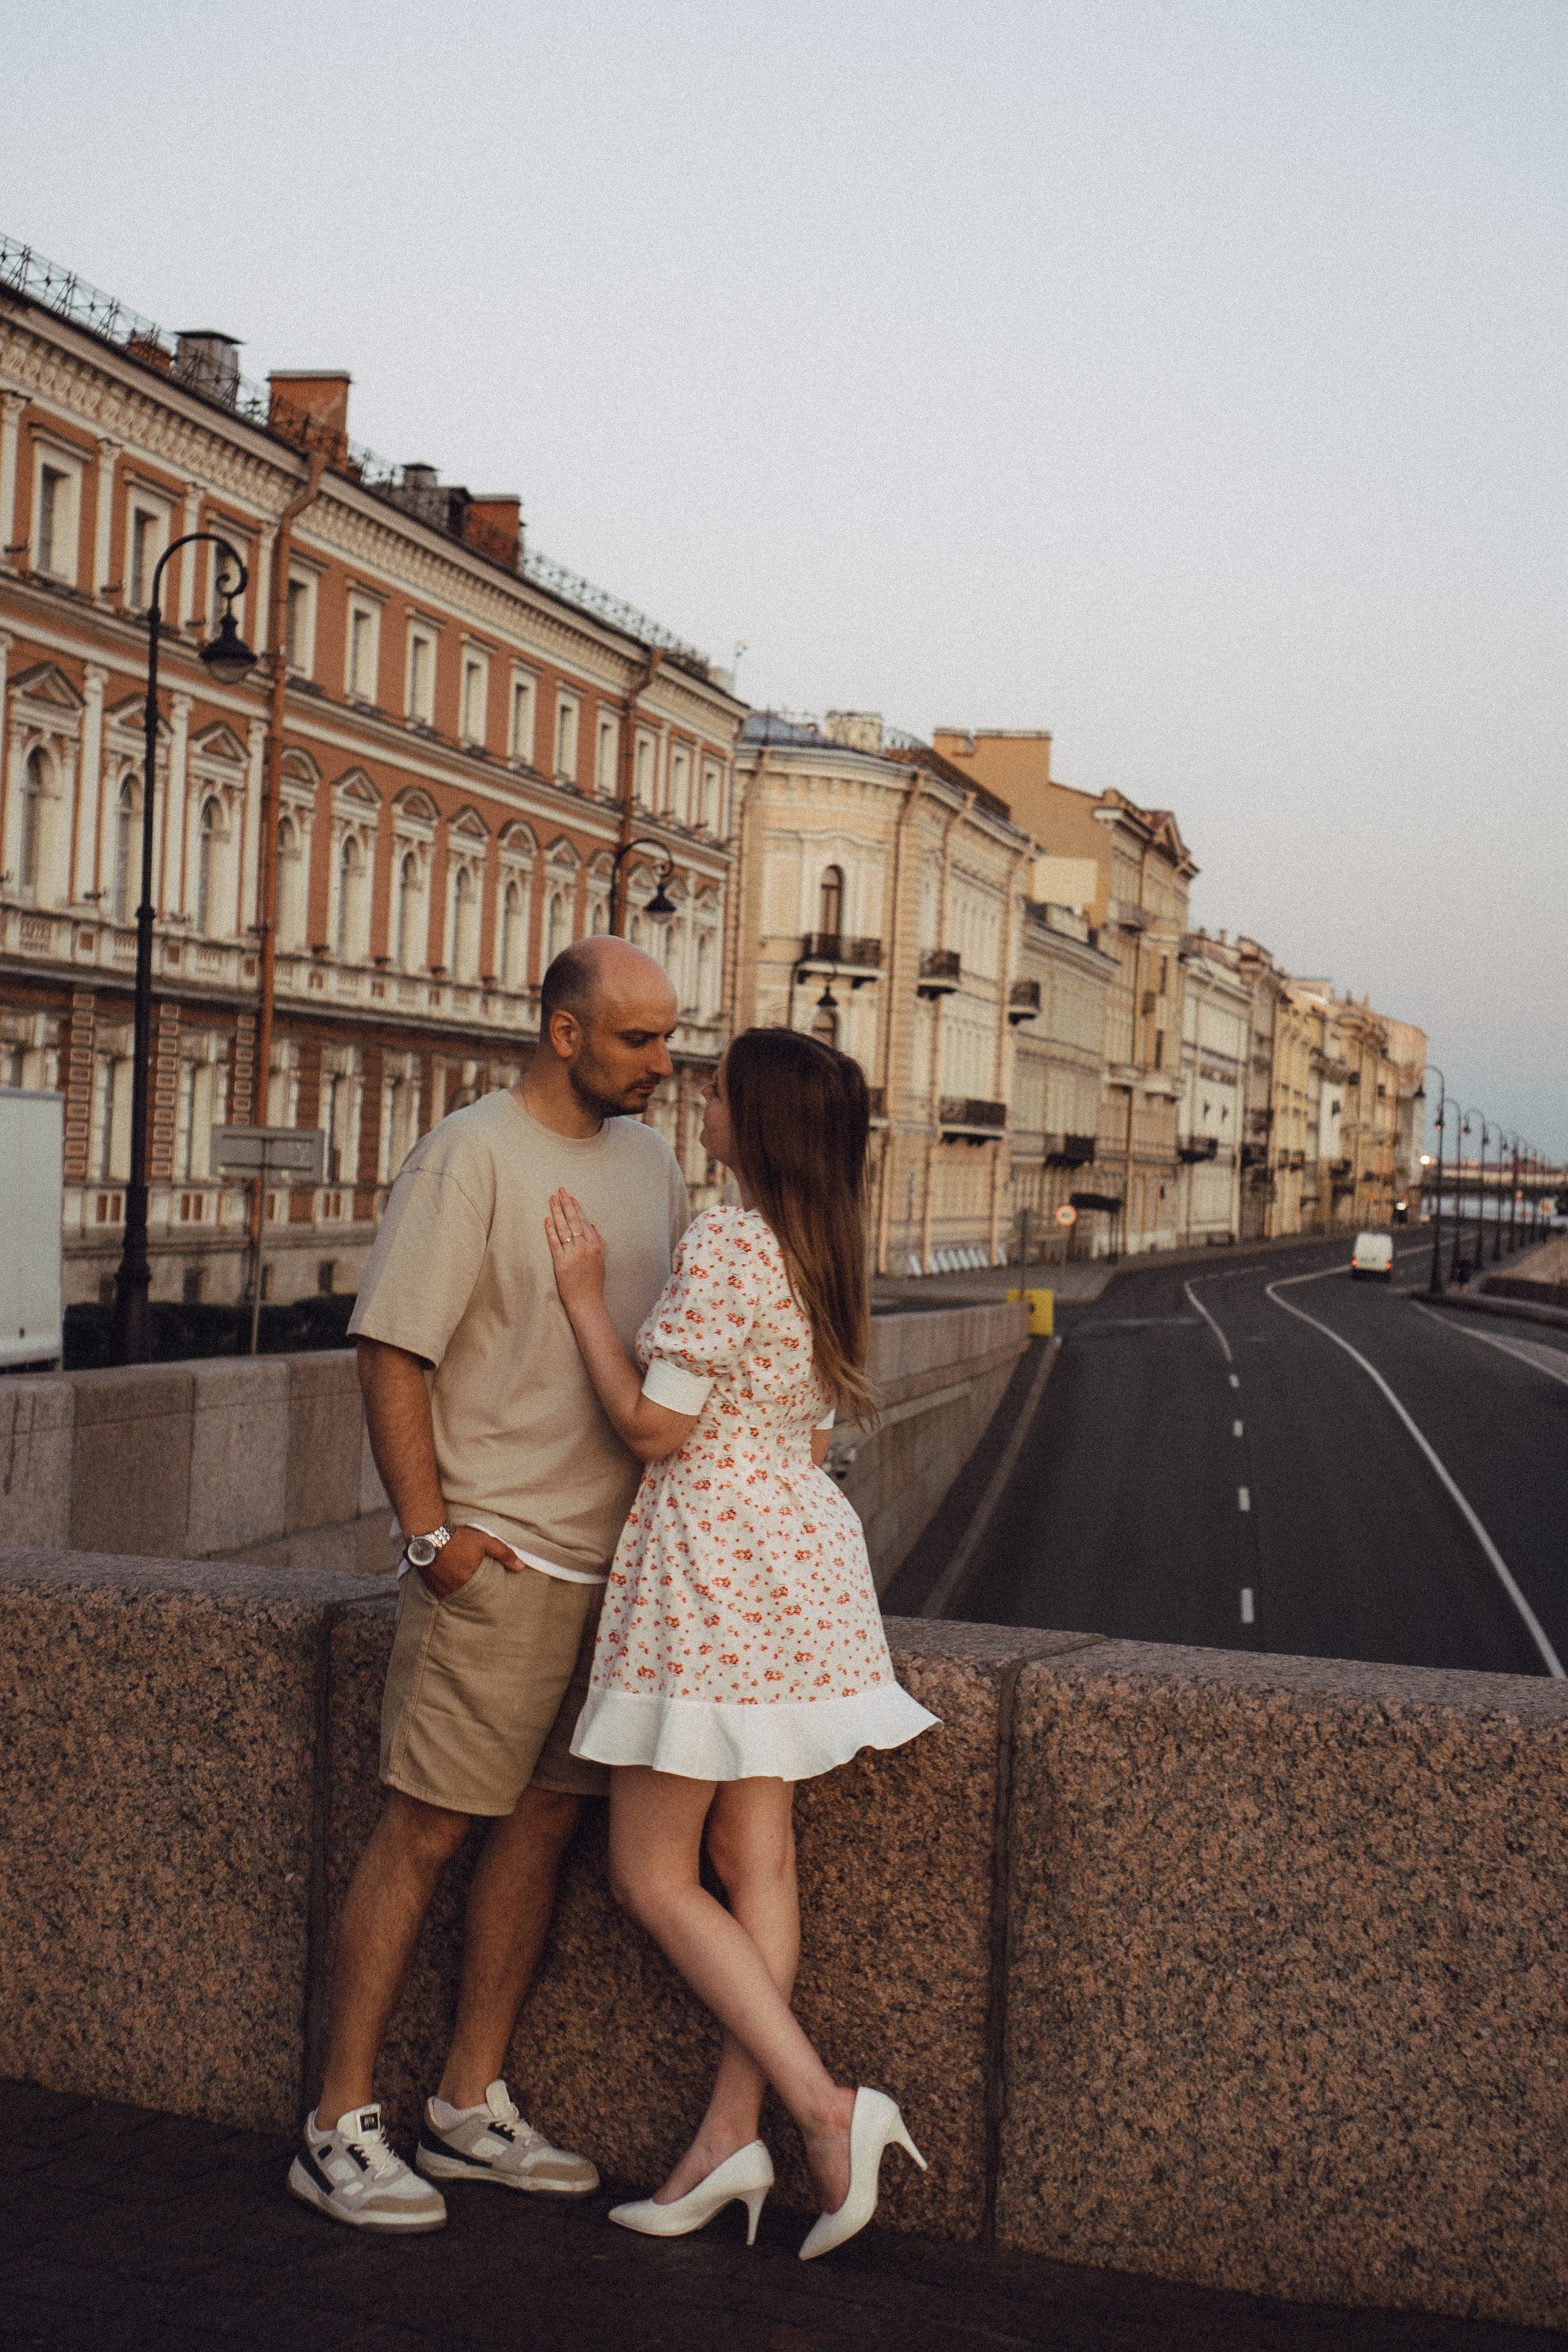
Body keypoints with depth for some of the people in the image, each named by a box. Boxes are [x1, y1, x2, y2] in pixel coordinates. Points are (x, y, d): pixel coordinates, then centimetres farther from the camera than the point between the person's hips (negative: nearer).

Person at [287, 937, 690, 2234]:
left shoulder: (649, 1155, 12)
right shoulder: (470, 1158, -11)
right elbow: (391, 1350, -12)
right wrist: (429, 1532, -15)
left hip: (619, 1555, 7)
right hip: (498, 1559, -7)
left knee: (546, 1822, 11)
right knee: (425, 1829, -4)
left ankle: (473, 2108, 22)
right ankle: (340, 2125, 6)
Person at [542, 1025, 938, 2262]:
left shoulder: (723, 1243, -18)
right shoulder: (824, 1249, 10)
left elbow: (654, 1426, -17)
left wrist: (586, 1295, -9)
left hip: (711, 1556, -9)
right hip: (801, 1544, 9)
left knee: (652, 1874, 1)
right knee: (756, 1857, 9)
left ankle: (826, 2103, -6)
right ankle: (731, 2134, 13)